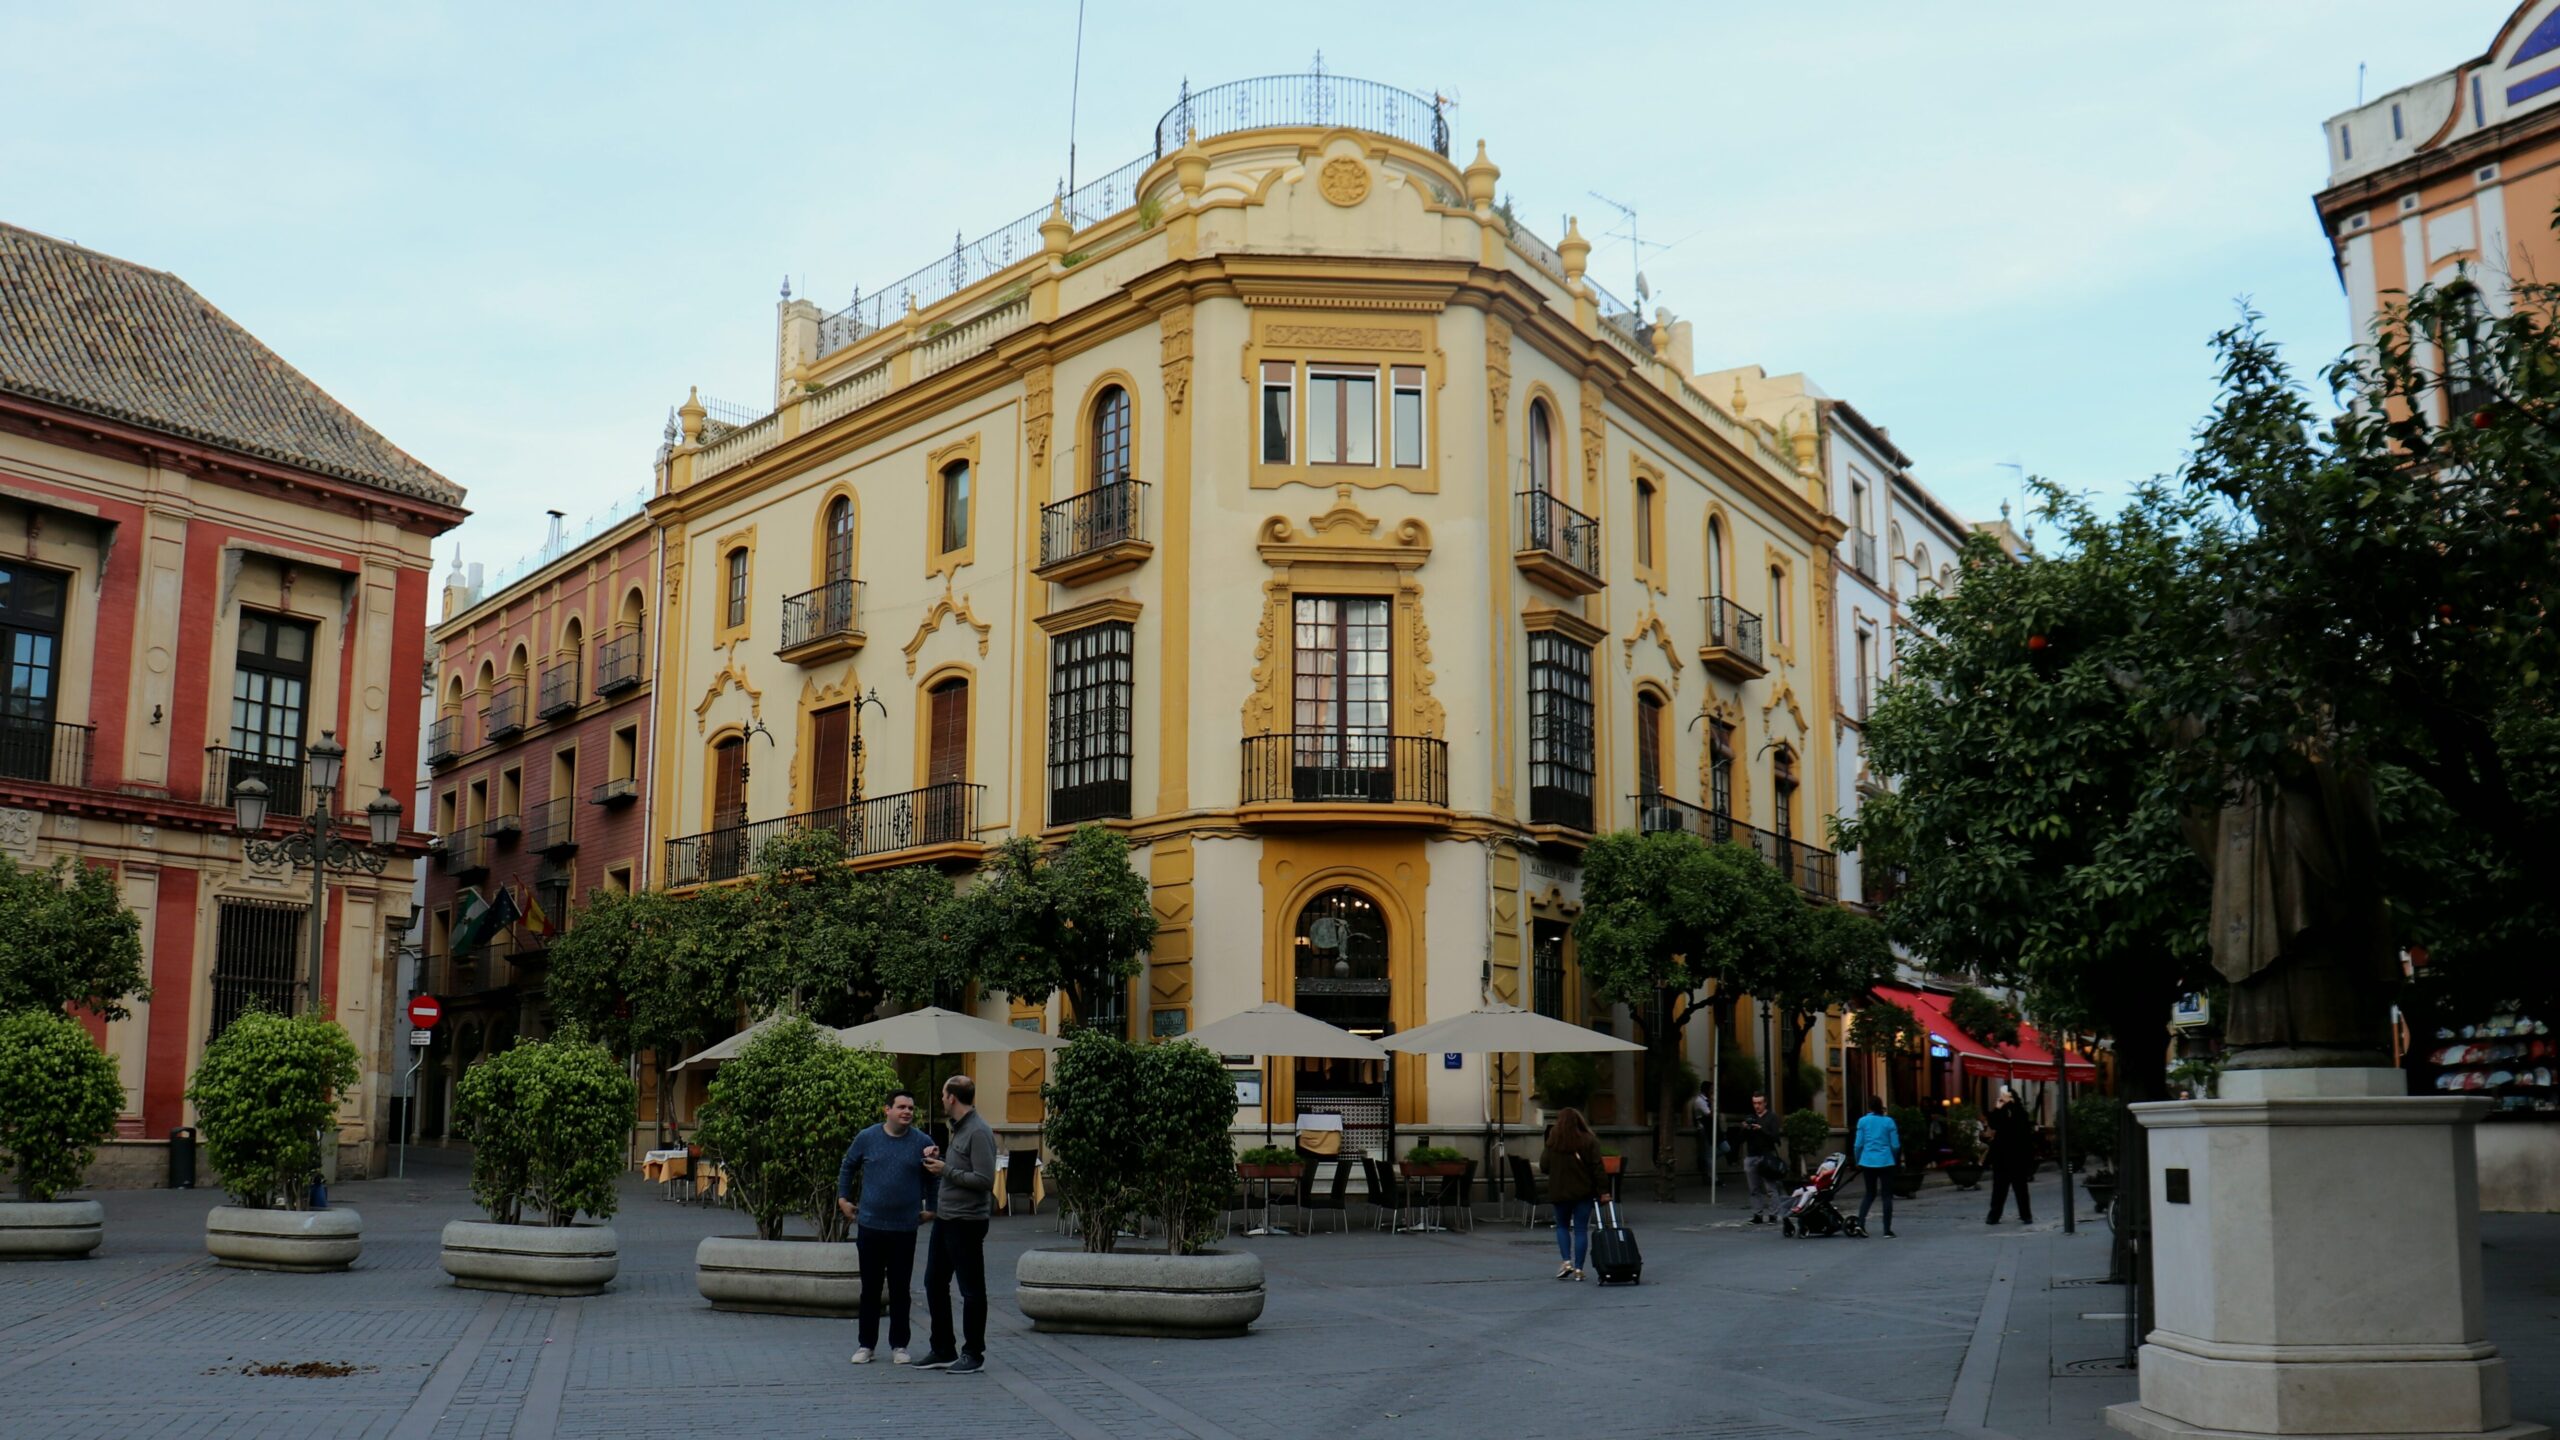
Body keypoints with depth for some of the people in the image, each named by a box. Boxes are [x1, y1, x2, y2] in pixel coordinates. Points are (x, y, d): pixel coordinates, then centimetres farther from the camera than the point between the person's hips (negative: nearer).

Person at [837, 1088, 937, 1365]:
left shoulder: (922, 1143, 0)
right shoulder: (867, 1138, 0)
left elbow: (934, 1176, 12)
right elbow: (847, 1167, 15)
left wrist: (930, 1208, 8)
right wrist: (843, 1198, 11)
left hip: (905, 1229, 0)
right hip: (870, 1226, 0)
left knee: (900, 1290, 6)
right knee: (870, 1289, 7)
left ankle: (898, 1345, 15)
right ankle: (866, 1345, 17)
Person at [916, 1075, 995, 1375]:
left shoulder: (978, 1132, -17)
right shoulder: (958, 1128, 13)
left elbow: (985, 1180, -23)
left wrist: (946, 1170, -16)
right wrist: (939, 1161, 6)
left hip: (967, 1222, -10)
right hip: (945, 1218, 10)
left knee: (971, 1290, 1)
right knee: (934, 1283, 14)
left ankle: (973, 1354, 11)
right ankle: (942, 1351, 24)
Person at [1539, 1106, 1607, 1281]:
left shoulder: (1554, 1142, -8)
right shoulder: (1589, 1141, -6)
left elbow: (1544, 1166, -3)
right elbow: (1597, 1168, -9)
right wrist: (1603, 1189, -4)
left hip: (1560, 1191, 0)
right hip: (1584, 1192, 0)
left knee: (1562, 1226, 18)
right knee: (1581, 1230, 6)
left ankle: (1566, 1261, 2)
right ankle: (1578, 1269, 5)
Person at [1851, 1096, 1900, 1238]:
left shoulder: (1863, 1121, 1)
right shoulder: (1888, 1121, -2)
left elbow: (1858, 1144, 0)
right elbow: (1895, 1145, 0)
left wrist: (1858, 1161, 13)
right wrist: (1894, 1159, 18)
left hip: (1867, 1162, 2)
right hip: (1885, 1162, -2)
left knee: (1869, 1193, 16)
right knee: (1887, 1195, 6)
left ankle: (1860, 1223, 0)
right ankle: (1887, 1230, 3)